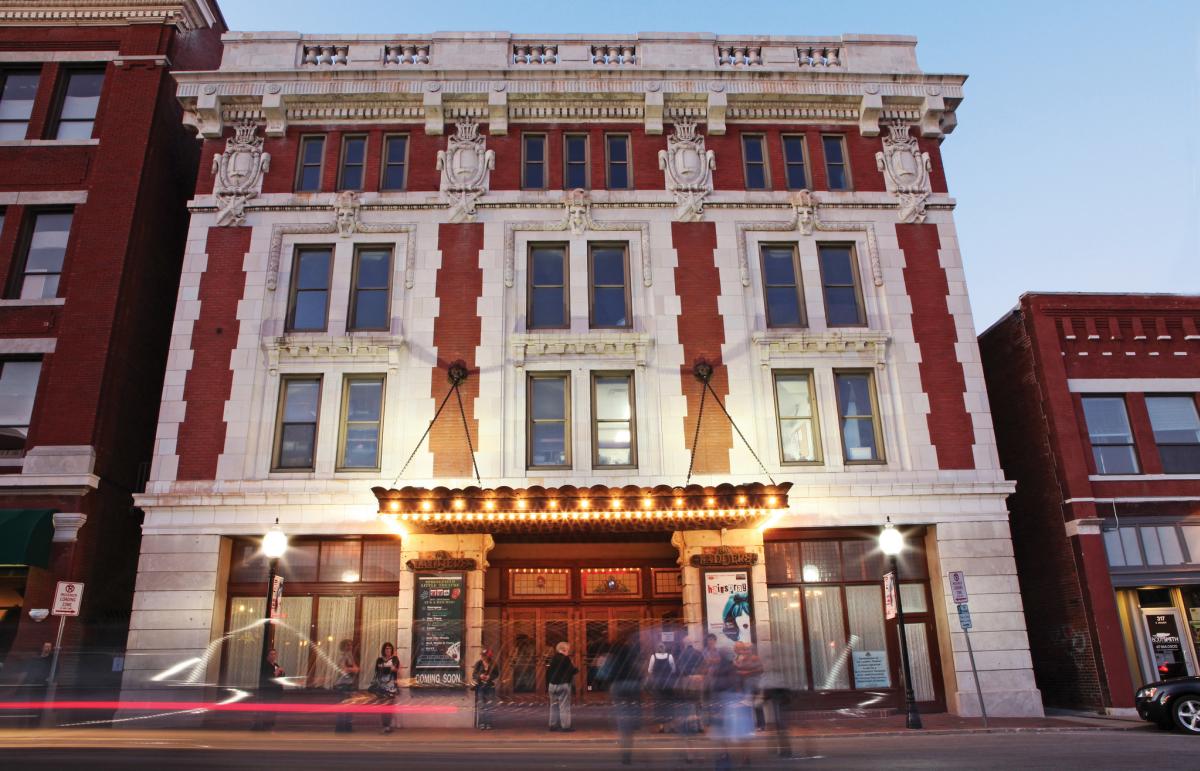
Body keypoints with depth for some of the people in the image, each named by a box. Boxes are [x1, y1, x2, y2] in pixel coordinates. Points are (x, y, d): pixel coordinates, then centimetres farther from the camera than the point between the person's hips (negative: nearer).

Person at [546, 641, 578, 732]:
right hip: (563, 684, -7)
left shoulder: (553, 659, 10)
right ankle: (565, 726, -3)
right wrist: (576, 669, 8)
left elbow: (548, 672, 13)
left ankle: (553, 725, 15)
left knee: (554, 706, 13)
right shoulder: (565, 659, -13)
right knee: (564, 706, -3)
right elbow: (572, 671, -14)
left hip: (552, 684, 7)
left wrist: (547, 684, 20)